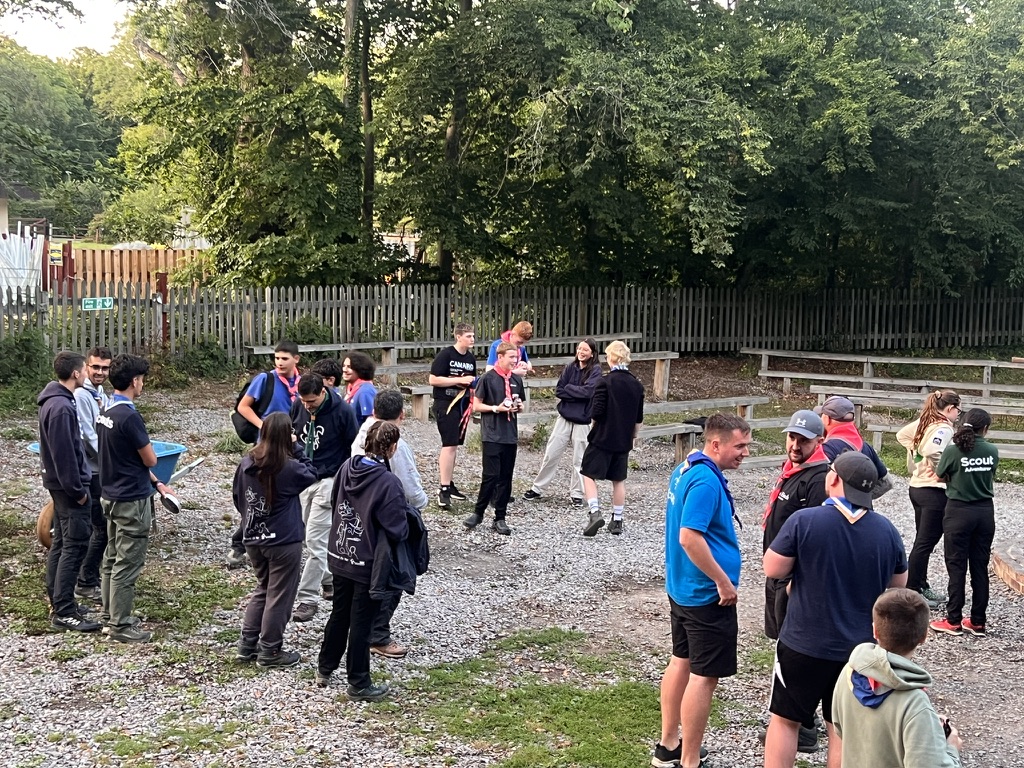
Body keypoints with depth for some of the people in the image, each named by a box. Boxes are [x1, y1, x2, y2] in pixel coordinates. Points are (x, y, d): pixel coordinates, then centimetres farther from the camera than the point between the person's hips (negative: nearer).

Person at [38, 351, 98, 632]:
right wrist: (77, 490, -18)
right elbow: (64, 454, -24)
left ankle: (57, 600, 24)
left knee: (61, 542, 16)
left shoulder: (54, 401, 11)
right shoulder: (62, 407, -22)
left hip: (59, 484, 11)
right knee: (75, 546, -8)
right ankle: (63, 612, -5)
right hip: (69, 486, -11)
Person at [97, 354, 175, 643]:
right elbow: (150, 460, -15)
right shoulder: (129, 417, -23)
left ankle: (110, 614, 29)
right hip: (132, 500, -10)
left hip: (112, 495, 10)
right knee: (127, 564, -1)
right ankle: (121, 625, 5)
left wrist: (156, 483, 15)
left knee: (112, 559, 18)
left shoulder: (106, 413, 6)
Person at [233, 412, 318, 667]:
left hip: (253, 539, 6)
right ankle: (270, 651, 15)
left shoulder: (246, 463, -2)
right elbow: (311, 474, 0)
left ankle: (246, 645, 23)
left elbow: (237, 496, 9)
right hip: (284, 542, -6)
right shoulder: (289, 468, -19)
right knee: (279, 596, 7)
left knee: (262, 589, 22)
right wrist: (297, 447, -2)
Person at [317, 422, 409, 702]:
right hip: (368, 563, -6)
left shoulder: (347, 468, -5)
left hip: (339, 556, 6)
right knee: (361, 623, 6)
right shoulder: (388, 483, -24)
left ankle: (324, 669, 36)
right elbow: (398, 530, -21)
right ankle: (359, 684, 18)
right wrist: (406, 525, 0)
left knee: (339, 614, 22)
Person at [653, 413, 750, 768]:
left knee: (681, 662, 18)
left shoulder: (685, 469, 8)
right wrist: (724, 582, -21)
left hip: (682, 588, 10)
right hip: (707, 595, -10)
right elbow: (689, 537, -30)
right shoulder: (706, 480, -23)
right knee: (704, 676, -1)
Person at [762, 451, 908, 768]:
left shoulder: (804, 521, -17)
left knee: (785, 719, 13)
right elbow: (899, 585, 9)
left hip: (804, 643, -3)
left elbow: (772, 569, -9)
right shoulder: (887, 530, -4)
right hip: (860, 648, 3)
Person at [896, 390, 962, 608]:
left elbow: (902, 435, 20)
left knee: (922, 541, 18)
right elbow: (932, 451, -33)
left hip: (917, 487, 9)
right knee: (925, 543, -1)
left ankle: (921, 586, 27)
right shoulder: (944, 428, -17)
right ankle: (911, 593, 4)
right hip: (934, 491, -9)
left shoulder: (923, 422, 7)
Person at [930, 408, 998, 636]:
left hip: (959, 511, -3)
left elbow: (940, 476, -1)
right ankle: (978, 621, 16)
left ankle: (954, 620, 7)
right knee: (980, 567, 10)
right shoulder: (992, 451, -3)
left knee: (957, 567, 4)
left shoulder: (953, 450, -13)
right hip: (985, 512, 3)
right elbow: (990, 475, 6)